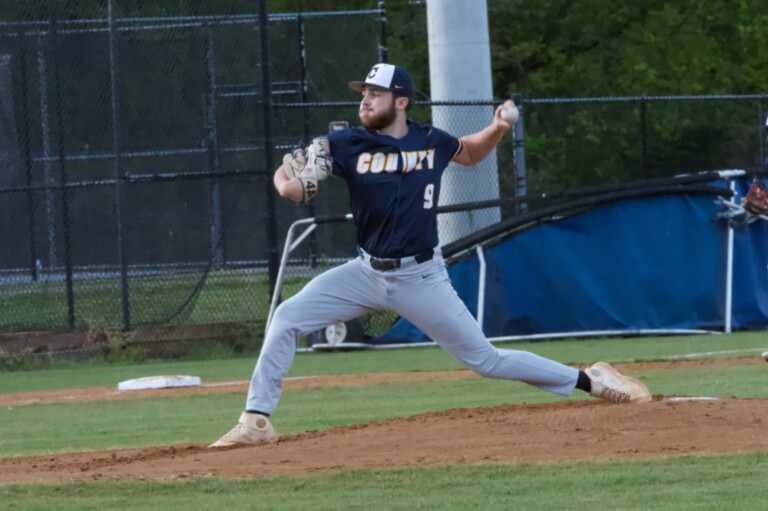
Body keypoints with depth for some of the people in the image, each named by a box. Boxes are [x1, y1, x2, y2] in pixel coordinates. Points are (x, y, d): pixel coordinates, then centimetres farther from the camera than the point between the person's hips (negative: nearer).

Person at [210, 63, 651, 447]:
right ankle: (257, 421, -8)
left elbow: (471, 153, 19)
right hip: (368, 272, 2)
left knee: (486, 359, -2)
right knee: (288, 318, -14)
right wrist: (288, 186, -31)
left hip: (422, 278, -2)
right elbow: (287, 172, -7)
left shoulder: (431, 142, -3)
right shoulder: (348, 144, -6)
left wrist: (498, 129, -1)